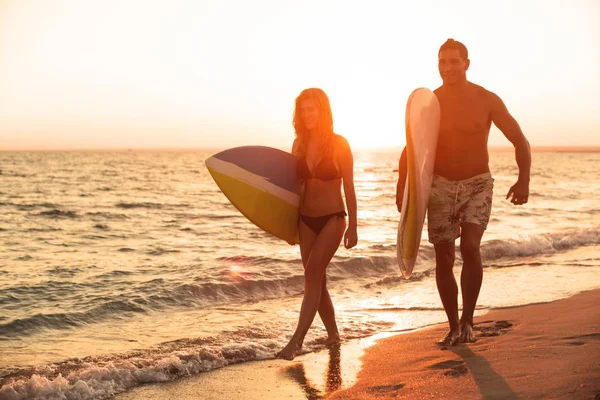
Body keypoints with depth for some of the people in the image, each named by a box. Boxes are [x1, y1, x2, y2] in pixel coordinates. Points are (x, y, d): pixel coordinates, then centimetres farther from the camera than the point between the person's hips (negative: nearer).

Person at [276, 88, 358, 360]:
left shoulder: (339, 144, -8)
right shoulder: (299, 144, 4)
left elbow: (349, 188, -6)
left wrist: (352, 227, -7)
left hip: (332, 218, -5)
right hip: (306, 219, 5)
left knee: (313, 273, -18)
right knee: (317, 279, 9)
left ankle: (297, 340, -22)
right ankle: (332, 333, 24)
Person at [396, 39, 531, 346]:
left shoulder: (487, 100, -6)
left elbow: (519, 140, -2)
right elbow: (410, 149, 6)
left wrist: (523, 179, -15)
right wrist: (402, 188, -6)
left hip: (477, 184, -2)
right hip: (441, 185, 2)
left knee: (470, 247, -22)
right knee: (443, 258, 2)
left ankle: (467, 320, -8)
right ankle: (454, 327, 16)